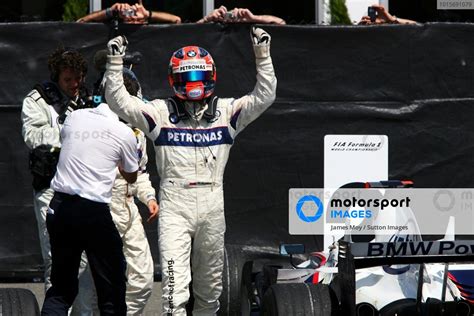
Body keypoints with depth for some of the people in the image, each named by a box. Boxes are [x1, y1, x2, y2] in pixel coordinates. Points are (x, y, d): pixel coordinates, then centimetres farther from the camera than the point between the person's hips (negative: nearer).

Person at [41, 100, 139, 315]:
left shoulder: (74, 118, 6)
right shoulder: (124, 133, -4)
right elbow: (131, 177, 13)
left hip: (59, 208, 4)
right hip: (93, 211, -4)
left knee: (61, 289, 11)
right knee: (111, 289, 9)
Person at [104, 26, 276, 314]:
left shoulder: (226, 112, 8)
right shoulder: (160, 112, 3)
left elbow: (264, 96, 2)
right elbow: (119, 101, -2)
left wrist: (263, 55, -7)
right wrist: (115, 61, -11)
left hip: (212, 207, 3)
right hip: (174, 207, -3)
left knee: (209, 285, 14)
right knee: (175, 283, -15)